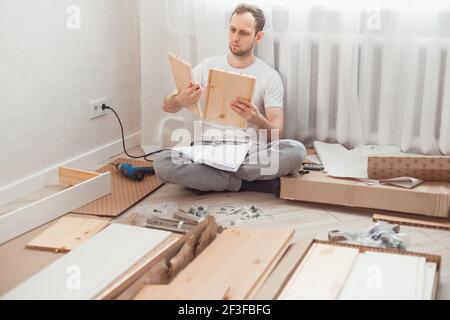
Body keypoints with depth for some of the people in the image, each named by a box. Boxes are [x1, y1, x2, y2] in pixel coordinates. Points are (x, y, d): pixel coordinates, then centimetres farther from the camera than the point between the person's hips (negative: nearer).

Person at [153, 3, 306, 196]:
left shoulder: (270, 77, 0)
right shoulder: (207, 67, 6)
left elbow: (277, 133, -9)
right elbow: (167, 106, 1)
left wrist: (257, 119, -34)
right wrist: (181, 101, -25)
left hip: (251, 152, -1)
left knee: (296, 151, -31)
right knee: (162, 163, -28)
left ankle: (207, 176, -23)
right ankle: (249, 183, -19)